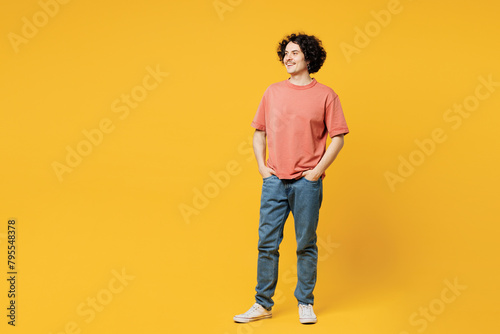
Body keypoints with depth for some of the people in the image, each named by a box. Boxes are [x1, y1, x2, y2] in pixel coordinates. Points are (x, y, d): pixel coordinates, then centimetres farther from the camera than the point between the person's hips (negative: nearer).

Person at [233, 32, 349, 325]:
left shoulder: (325, 94, 2)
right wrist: (262, 166, 3)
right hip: (274, 180, 3)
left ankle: (305, 303, 19)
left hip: (307, 182, -2)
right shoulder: (273, 92, 10)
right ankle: (263, 304, 15)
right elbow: (259, 132, 15)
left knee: (306, 244, 5)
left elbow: (338, 138, 0)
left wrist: (318, 170, -8)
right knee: (267, 243, 4)